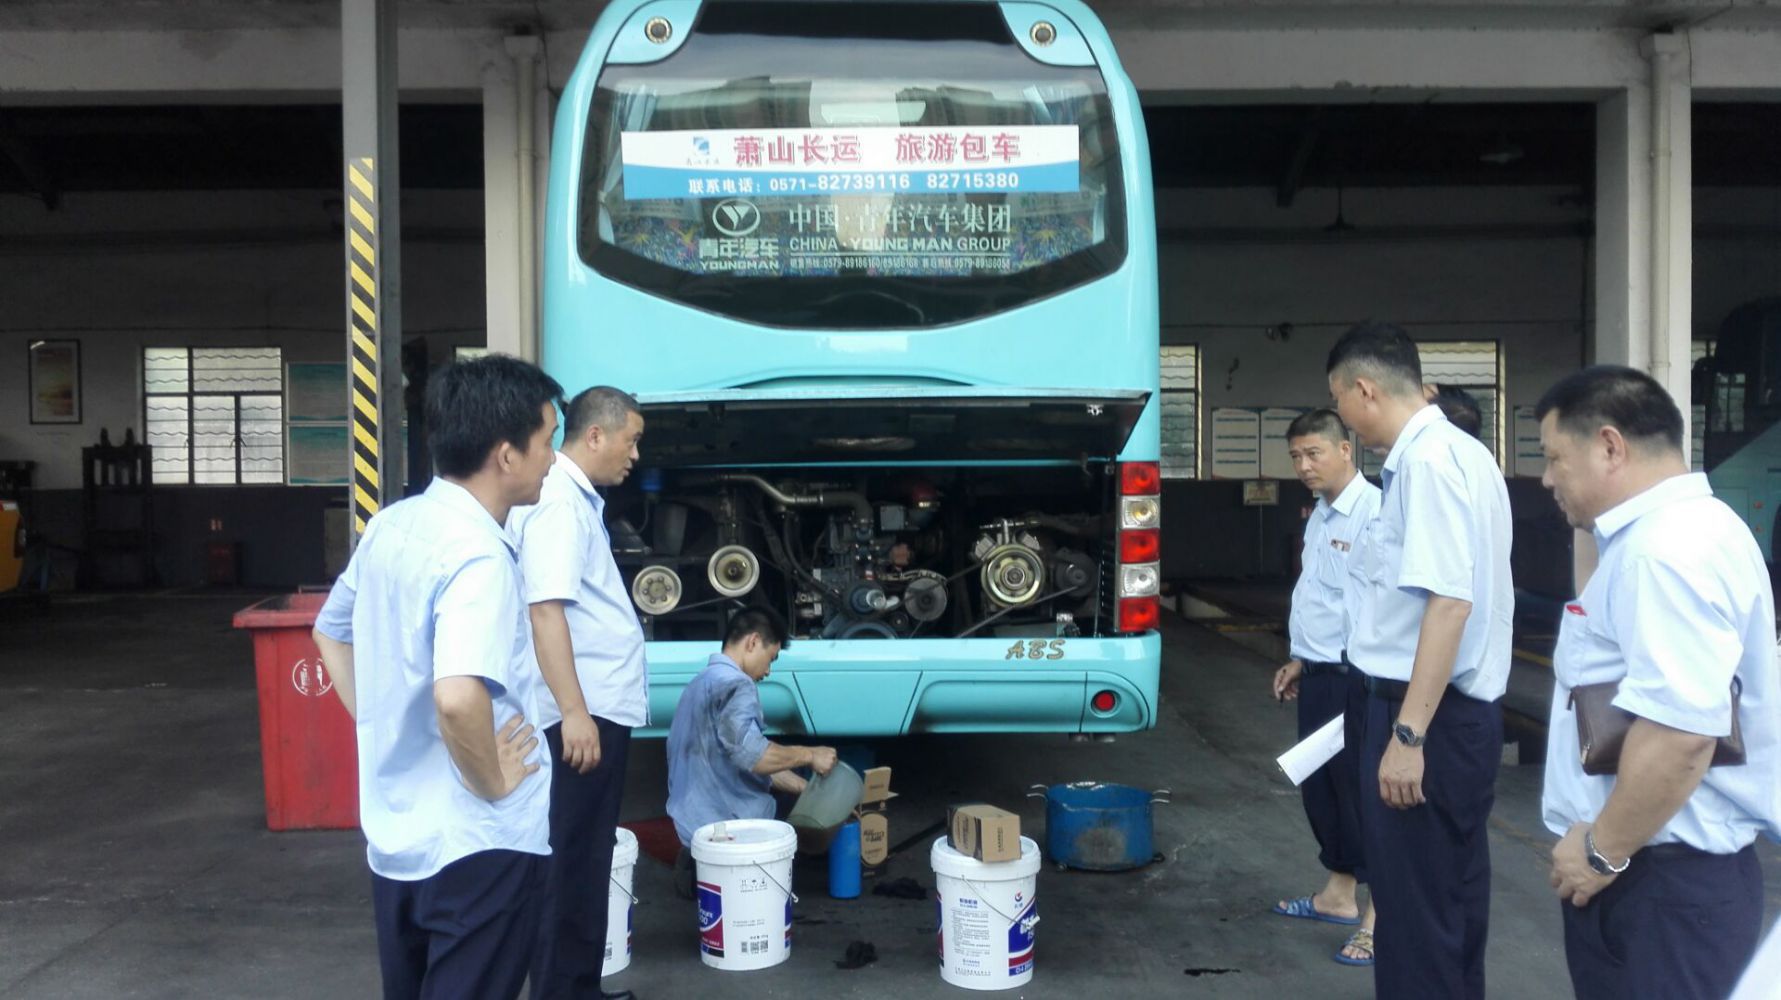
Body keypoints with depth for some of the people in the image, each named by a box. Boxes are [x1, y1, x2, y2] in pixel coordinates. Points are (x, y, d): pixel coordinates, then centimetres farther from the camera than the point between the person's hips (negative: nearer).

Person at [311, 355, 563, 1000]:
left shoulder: (390, 526, 4)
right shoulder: (478, 556, -23)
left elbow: (330, 635, 19)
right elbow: (459, 699, -37)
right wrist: (494, 781, -21)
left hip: (394, 832, 8)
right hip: (477, 846, -8)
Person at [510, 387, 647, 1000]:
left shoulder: (577, 498, 15)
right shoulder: (558, 502, -16)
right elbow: (546, 609, -25)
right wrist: (573, 711, -29)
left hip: (599, 707, 10)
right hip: (584, 713, -10)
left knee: (588, 858, 17)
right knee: (574, 863, -2)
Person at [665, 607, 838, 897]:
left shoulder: (706, 681, 16)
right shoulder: (734, 685, -18)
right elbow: (752, 756, -29)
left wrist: (808, 790, 17)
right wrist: (809, 755, -15)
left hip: (699, 819, 9)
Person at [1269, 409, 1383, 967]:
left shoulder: (1373, 511, -19)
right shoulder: (1321, 514, 13)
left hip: (1354, 678, -10)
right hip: (1319, 674, 10)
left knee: (1362, 791, -1)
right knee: (1320, 786, 18)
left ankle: (1381, 917, 10)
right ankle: (1338, 894, 33)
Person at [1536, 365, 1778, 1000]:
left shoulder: (1668, 549, -21)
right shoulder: (1668, 532, 14)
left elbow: (1681, 730, -30)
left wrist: (1604, 851, -18)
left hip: (1666, 880, -10)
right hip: (1657, 868, 10)